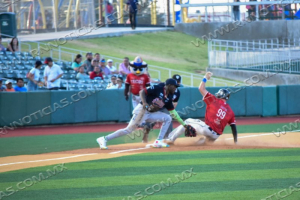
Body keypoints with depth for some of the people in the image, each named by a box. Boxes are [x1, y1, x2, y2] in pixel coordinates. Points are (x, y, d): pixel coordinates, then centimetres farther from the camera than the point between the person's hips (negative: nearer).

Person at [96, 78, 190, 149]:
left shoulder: (168, 98, 11)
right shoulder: (158, 89, -11)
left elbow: (173, 112, 15)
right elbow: (142, 91, -16)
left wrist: (183, 124, 13)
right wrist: (144, 103, -32)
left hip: (151, 113, 8)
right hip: (142, 111, -8)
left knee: (167, 118, 0)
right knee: (129, 129, -13)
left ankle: (158, 141, -1)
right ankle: (104, 139, -10)